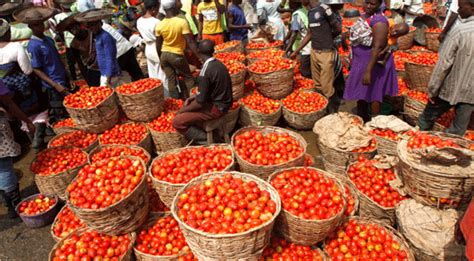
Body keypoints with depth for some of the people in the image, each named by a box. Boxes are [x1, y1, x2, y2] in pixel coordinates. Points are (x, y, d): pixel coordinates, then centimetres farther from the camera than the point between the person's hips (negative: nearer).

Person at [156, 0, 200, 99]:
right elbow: (190, 42, -21)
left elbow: (158, 46, 3)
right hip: (177, 55, -4)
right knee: (188, 78, 13)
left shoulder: (159, 25, -4)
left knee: (171, 80, 13)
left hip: (164, 55, 4)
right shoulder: (182, 22, -17)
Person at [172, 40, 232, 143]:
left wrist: (182, 110, -5)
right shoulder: (219, 64, 3)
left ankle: (205, 140, -4)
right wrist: (193, 97, 12)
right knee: (190, 104, 26)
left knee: (177, 121, -13)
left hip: (217, 108, -9)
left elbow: (200, 103, -21)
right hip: (223, 102, 9)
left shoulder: (205, 71, -23)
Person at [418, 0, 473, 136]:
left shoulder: (460, 30, -18)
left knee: (426, 119, 17)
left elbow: (444, 63, -18)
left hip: (451, 88, -4)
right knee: (458, 130, 14)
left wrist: (432, 89, -9)